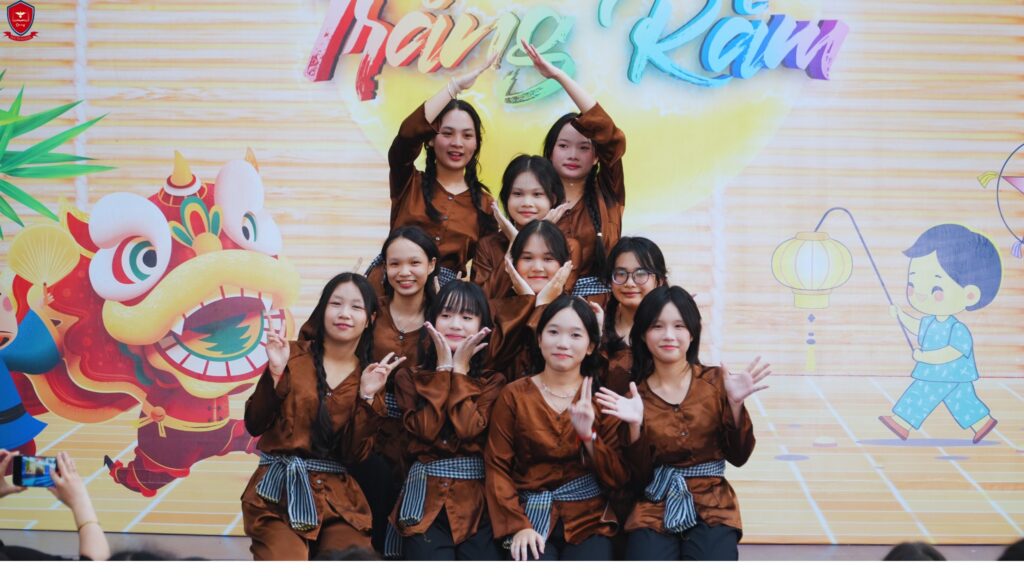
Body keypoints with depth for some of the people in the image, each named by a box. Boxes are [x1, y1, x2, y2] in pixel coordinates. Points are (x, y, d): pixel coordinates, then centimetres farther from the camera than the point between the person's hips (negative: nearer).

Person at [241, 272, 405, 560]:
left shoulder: (372, 375, 7)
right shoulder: (293, 355, 3)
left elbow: (354, 455, -1)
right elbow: (254, 425, -2)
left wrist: (367, 397, -12)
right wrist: (275, 372, -14)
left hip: (338, 498, 2)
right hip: (279, 493, -2)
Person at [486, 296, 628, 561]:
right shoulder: (514, 394, 3)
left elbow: (618, 478, 0)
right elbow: (497, 466, 0)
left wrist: (588, 435, -16)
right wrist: (516, 525, -13)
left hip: (589, 520, 1)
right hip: (530, 517, -1)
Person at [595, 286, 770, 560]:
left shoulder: (715, 381, 2)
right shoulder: (635, 395, 1)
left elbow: (738, 456, -1)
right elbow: (639, 477, -2)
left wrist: (735, 404, -14)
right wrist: (635, 426, -17)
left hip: (712, 507, 0)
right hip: (654, 509, 0)